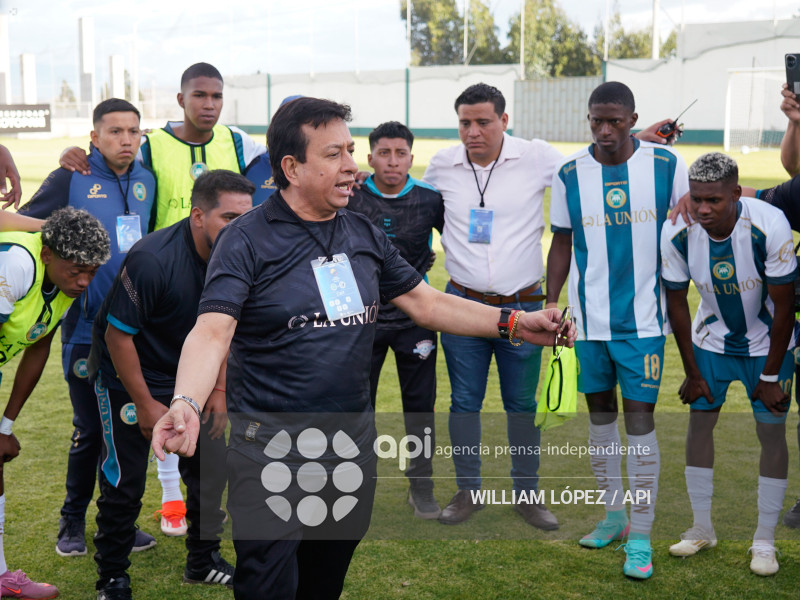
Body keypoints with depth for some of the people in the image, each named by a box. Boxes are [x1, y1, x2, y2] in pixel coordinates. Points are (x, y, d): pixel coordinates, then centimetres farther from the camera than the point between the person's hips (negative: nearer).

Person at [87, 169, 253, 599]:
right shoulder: (152, 260, -30)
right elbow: (119, 335, -21)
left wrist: (219, 388, 2)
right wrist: (145, 404, -15)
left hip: (188, 376, 6)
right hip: (127, 376, -6)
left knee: (212, 466, 6)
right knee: (124, 483, 0)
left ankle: (203, 562, 24)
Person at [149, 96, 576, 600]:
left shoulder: (365, 236, 8)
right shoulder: (248, 240, -11)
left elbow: (426, 303, 12)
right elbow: (213, 331, -22)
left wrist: (514, 323, 4)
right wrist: (186, 404, -40)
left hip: (352, 444, 6)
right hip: (272, 449, -5)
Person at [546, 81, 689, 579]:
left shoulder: (667, 164, -5)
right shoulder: (569, 175, -1)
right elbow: (562, 243, 8)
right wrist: (550, 306, 4)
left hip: (643, 318, -2)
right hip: (589, 318, 2)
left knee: (640, 419, -3)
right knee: (600, 412, 12)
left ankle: (641, 535, 8)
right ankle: (614, 515, 29)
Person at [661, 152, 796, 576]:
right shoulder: (677, 233, -22)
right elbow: (676, 303, -8)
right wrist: (692, 372, -4)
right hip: (711, 340, 3)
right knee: (699, 423, 3)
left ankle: (765, 541, 12)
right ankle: (702, 529, 19)